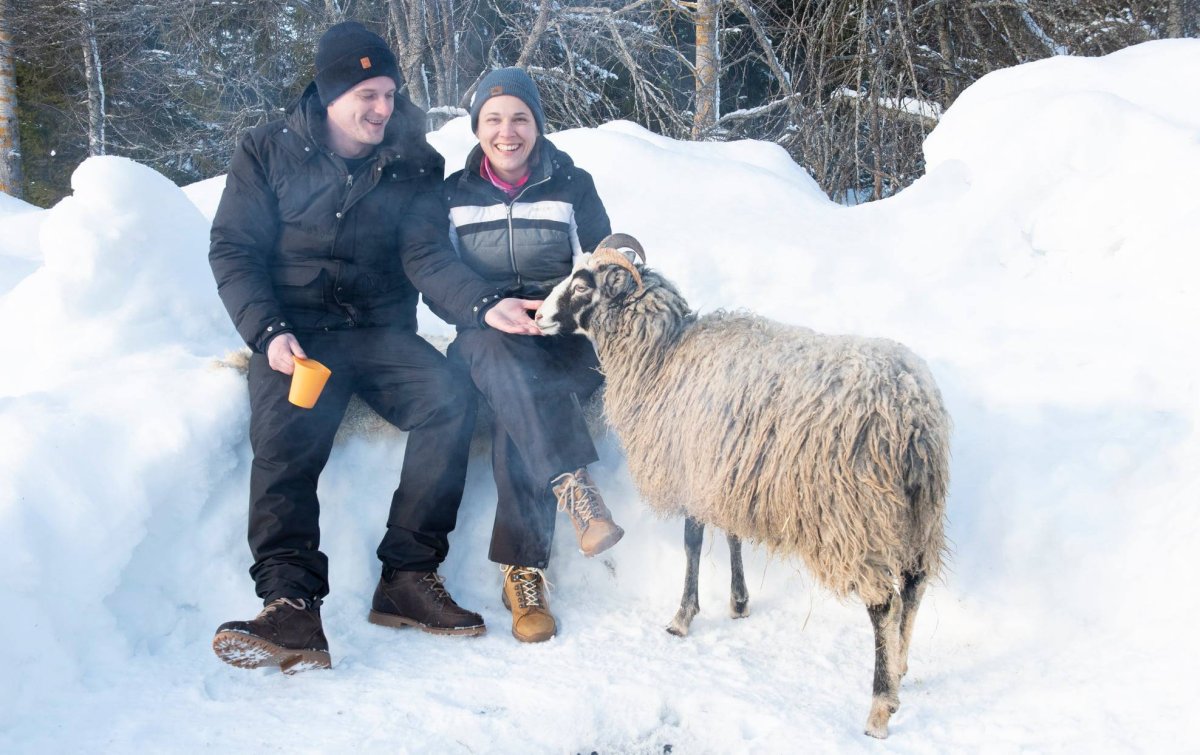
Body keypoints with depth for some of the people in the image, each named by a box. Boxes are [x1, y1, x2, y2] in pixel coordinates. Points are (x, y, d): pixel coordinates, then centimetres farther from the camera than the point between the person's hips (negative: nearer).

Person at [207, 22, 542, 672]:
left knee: (451, 397, -26)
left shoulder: (413, 163, 7)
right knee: (285, 436, -30)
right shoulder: (268, 152, 4)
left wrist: (483, 304, -25)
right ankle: (292, 607, -33)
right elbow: (233, 251, 2)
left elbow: (427, 255, -4)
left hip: (382, 332, 2)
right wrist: (268, 332, -16)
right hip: (295, 333, -1)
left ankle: (408, 576, -22)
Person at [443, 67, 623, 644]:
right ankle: (575, 489, -51)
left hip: (562, 340, 0)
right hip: (486, 337, 1)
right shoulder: (455, 193, 11)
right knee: (507, 365, -38)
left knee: (517, 414, -33)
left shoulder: (573, 185, 10)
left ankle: (523, 575, -32)